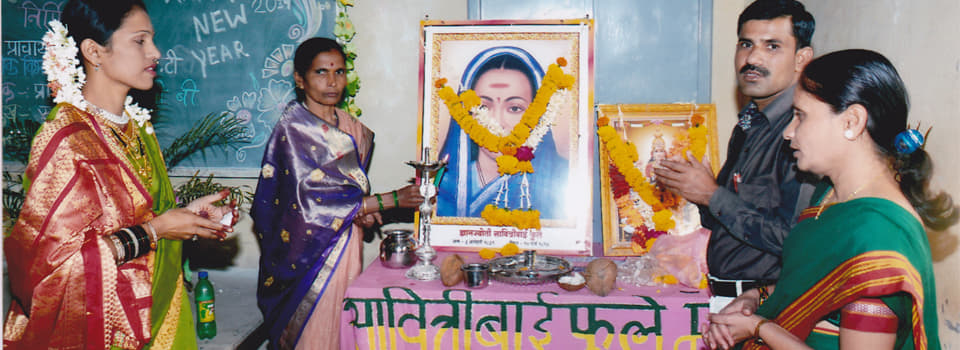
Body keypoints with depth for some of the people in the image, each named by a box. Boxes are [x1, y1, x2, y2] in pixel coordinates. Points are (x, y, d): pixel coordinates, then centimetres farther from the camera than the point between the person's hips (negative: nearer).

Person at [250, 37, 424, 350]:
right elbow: (313, 200, -19)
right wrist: (391, 200, -19)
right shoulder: (292, 129, -12)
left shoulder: (350, 127, 9)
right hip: (311, 251, -6)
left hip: (347, 248, 6)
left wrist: (360, 208, -5)